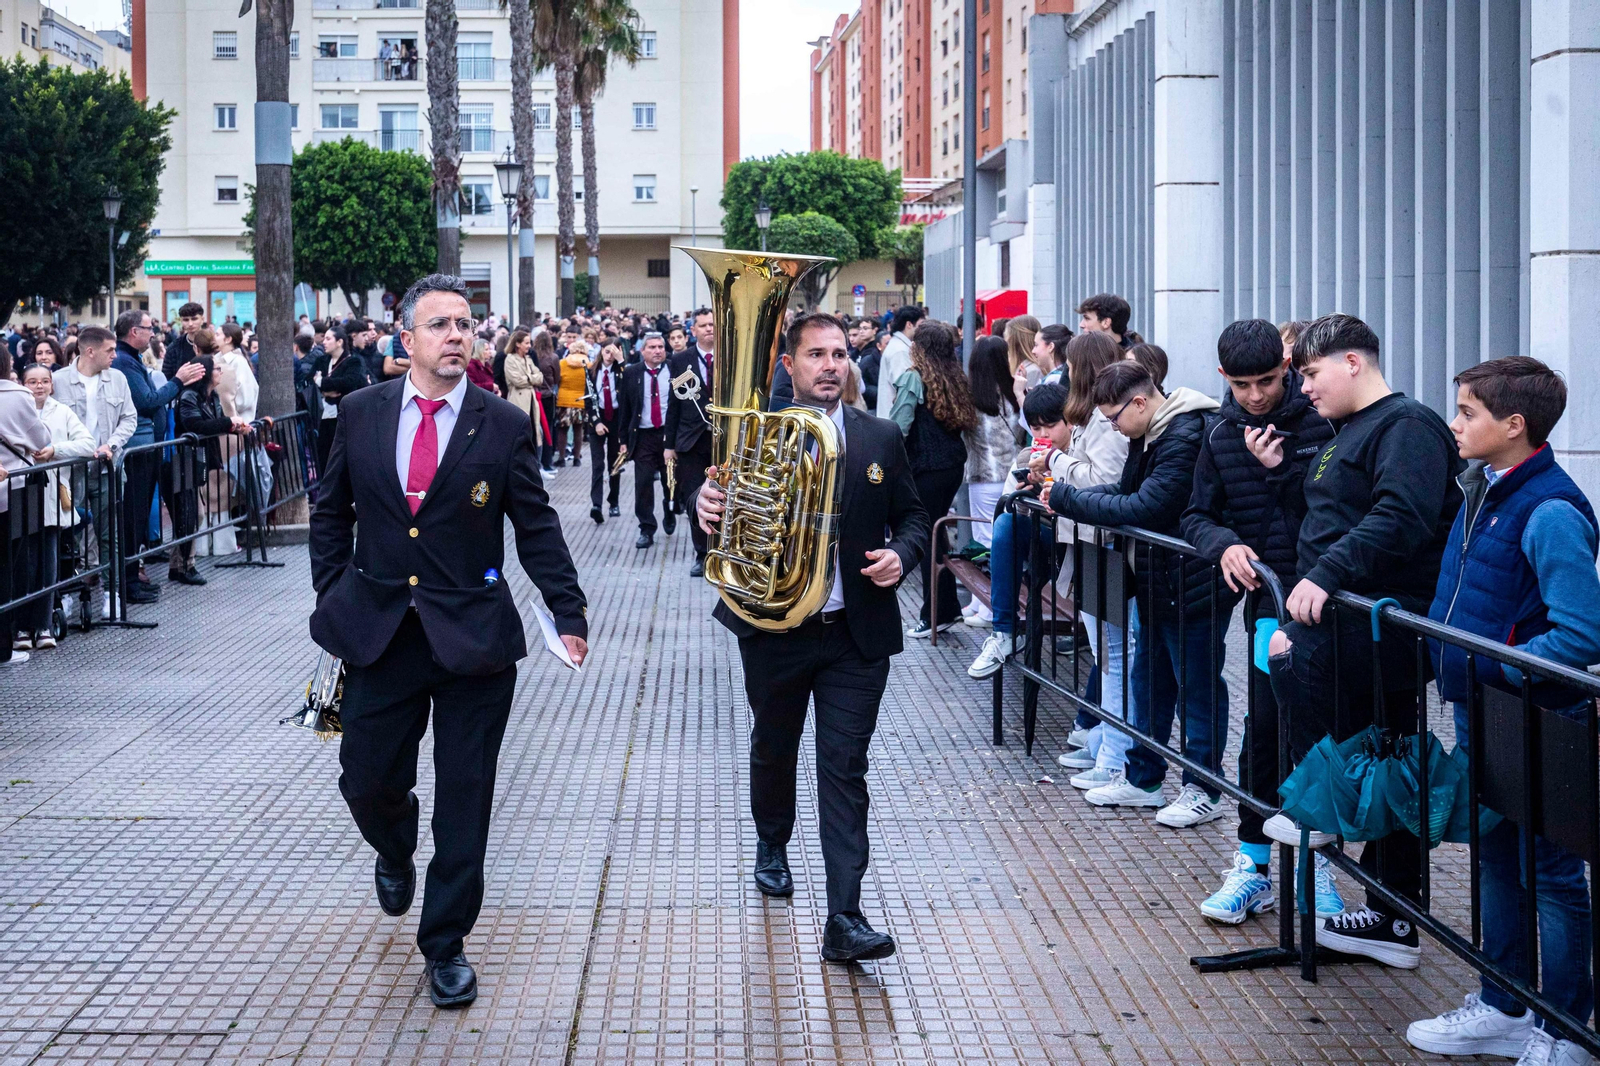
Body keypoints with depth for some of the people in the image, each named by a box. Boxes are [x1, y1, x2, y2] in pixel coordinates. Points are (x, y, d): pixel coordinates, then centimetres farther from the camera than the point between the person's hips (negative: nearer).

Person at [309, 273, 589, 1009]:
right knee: (368, 780, 8)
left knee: (464, 800, 3)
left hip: (473, 638, -2)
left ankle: (445, 944, 17)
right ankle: (395, 853, 44)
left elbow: (537, 528, 0)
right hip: (379, 635, 2)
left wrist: (569, 613, -7)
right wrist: (333, 598, 6)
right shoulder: (360, 413, 3)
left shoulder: (503, 424, -3)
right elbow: (332, 513, 13)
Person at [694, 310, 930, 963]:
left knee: (845, 770, -6)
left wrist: (901, 554, -11)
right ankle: (772, 847, 49)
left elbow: (913, 516, 10)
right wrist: (706, 506, -32)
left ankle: (844, 920, -9)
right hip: (774, 630, 0)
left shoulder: (881, 439, 3)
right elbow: (725, 515, -8)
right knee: (773, 750, 21)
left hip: (856, 634, 0)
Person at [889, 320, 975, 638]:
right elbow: (966, 423, 12)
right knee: (937, 535, 17)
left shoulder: (913, 378, -12)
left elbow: (899, 428, -16)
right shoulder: (956, 379, 8)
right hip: (954, 465, 7)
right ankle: (947, 607, 21)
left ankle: (936, 615, 3)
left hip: (925, 468, -7)